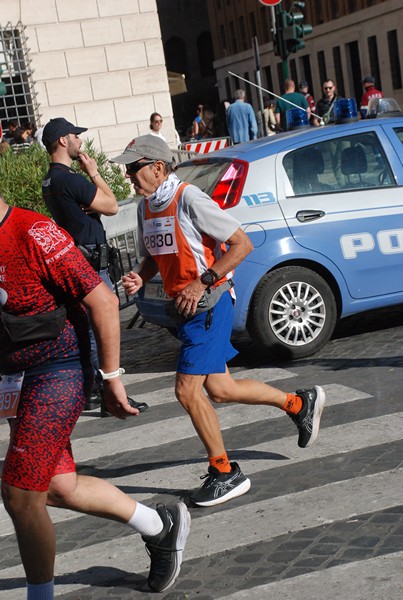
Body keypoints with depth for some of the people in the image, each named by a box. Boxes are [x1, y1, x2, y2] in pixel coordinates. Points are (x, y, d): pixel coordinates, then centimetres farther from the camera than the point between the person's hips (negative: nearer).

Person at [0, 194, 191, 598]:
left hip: (58, 373, -9)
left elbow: (103, 300, -18)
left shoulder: (33, 234, -19)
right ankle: (160, 527, 31)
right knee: (58, 488, 13)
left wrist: (112, 378, -14)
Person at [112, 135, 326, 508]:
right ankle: (299, 403, 31)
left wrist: (202, 283, -22)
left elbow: (242, 244, -16)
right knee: (218, 389, 12)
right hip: (185, 306, 9)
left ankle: (226, 474, 6)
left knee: (187, 390, -10)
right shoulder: (146, 207, 9)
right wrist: (140, 278, 0)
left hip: (209, 303, -9)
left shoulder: (190, 199, -16)